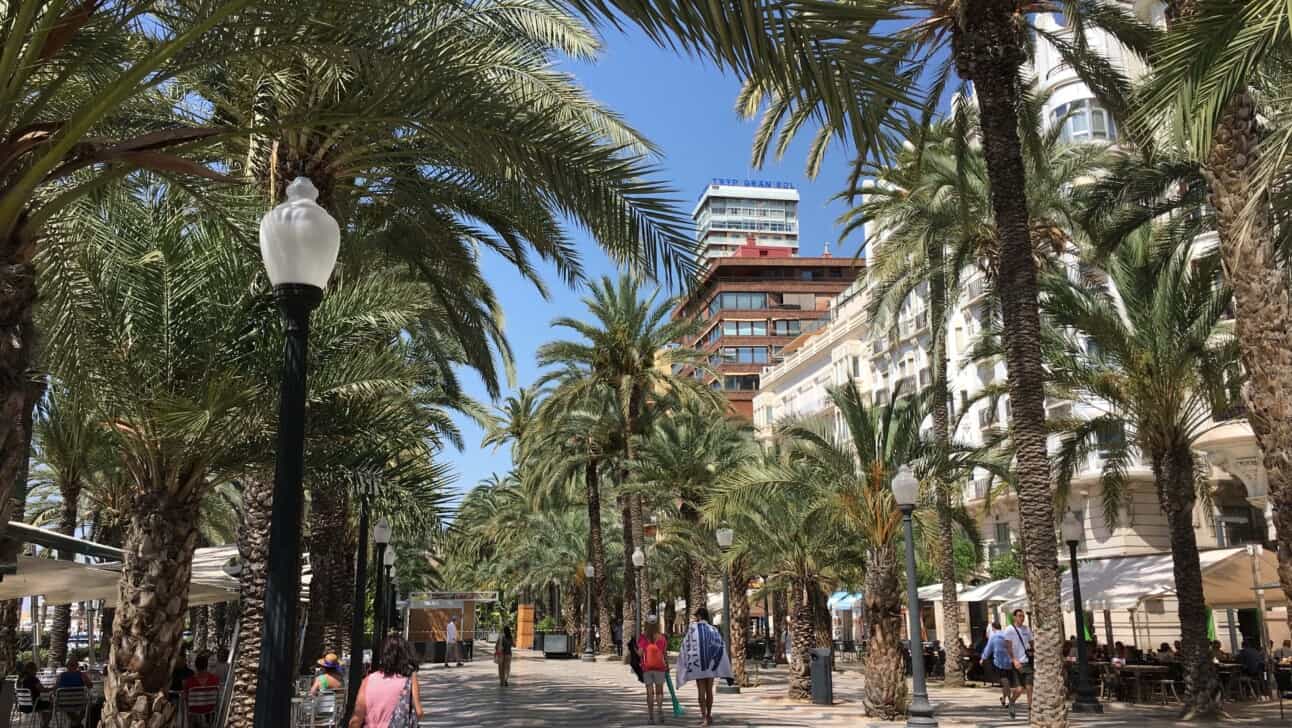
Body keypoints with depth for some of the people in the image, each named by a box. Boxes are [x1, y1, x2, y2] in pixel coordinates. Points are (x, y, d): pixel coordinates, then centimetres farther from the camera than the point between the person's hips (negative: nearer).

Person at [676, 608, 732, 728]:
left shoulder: (693, 628, -4)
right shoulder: (713, 629, 2)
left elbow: (685, 645, -1)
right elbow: (721, 646, -2)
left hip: (697, 664, -3)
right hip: (711, 665, 3)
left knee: (701, 691, -2)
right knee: (709, 690, 12)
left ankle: (704, 717, -9)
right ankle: (709, 715, 19)